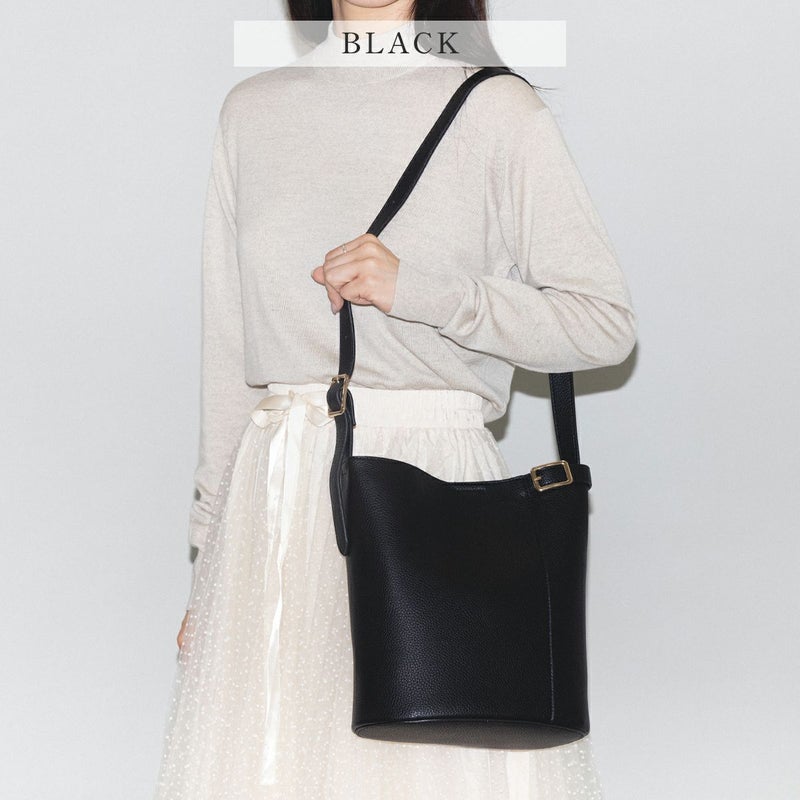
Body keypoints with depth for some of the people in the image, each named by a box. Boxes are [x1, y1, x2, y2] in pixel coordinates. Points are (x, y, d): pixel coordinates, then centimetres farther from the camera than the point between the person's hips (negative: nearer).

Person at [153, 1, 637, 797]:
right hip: (280, 496, 3)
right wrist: (208, 564, 12)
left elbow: (607, 323, -3)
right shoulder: (251, 110, 10)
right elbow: (227, 351, 12)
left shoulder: (499, 110, 0)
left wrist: (419, 288, -14)